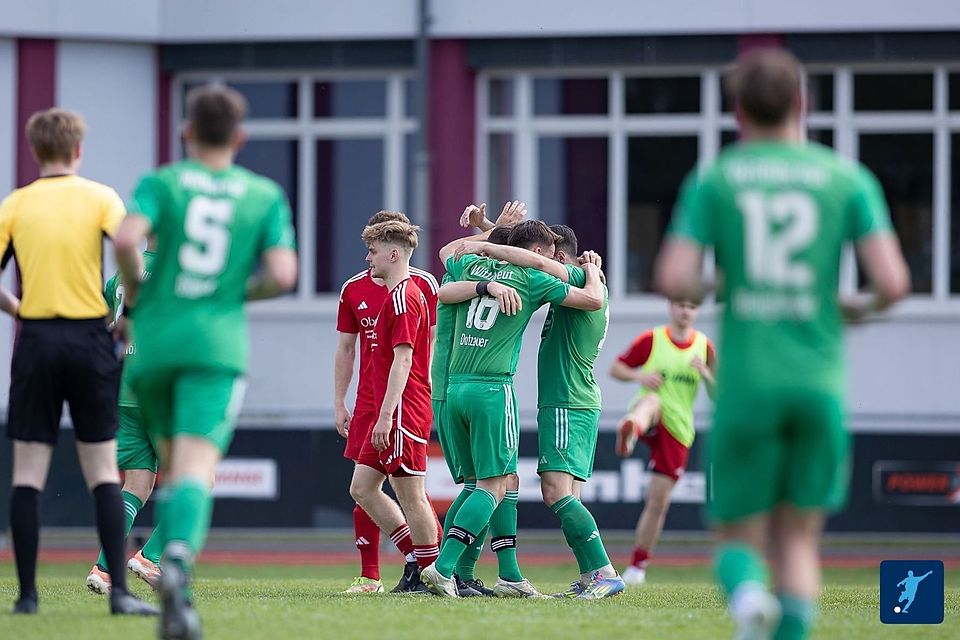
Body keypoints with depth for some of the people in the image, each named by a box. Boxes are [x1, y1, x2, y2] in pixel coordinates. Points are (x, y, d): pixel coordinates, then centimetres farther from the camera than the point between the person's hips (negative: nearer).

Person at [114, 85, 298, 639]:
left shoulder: (161, 184, 3)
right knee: (196, 472, -14)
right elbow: (283, 275, -4)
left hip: (152, 344, 2)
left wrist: (133, 299, 2)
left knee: (176, 463, 22)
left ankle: (175, 573, 15)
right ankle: (178, 564, -41)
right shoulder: (266, 196, 6)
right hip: (217, 344, -2)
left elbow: (127, 240, -15)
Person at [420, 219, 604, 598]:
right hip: (492, 389, -7)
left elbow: (447, 251, 39)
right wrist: (592, 272, 22)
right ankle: (442, 568, -18)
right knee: (493, 486, -6)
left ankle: (509, 575, 11)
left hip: (456, 387, 7)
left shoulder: (472, 266, 15)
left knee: (507, 480, 13)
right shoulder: (531, 279, -1)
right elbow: (594, 301, 2)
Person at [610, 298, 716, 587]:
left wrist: (705, 374, -12)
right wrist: (638, 376, -13)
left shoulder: (705, 347, 8)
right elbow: (615, 368, 7)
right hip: (650, 422, -3)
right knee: (651, 400, -40)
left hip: (677, 430, 3)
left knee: (658, 501, 0)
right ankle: (631, 430, -77)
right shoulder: (651, 339, 2)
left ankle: (637, 566, 14)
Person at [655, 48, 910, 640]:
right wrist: (862, 308, 16)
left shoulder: (713, 181, 3)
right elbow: (894, 282, -6)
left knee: (739, 541, 10)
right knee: (797, 542, 13)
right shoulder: (848, 179, 4)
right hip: (821, 386, 1)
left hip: (746, 386, -1)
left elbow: (673, 282, -7)